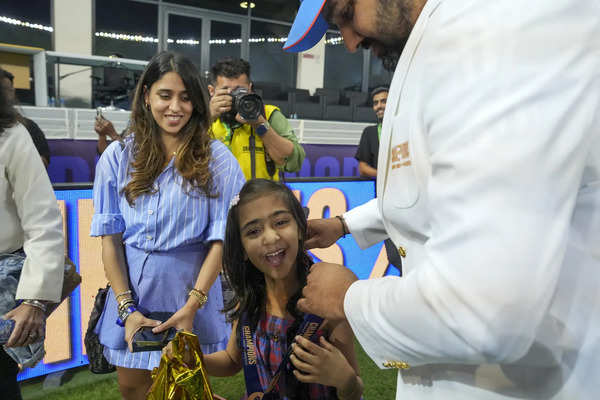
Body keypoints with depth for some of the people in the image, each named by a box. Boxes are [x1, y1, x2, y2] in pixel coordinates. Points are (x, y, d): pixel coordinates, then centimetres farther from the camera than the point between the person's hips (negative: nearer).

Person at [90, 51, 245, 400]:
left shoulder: (216, 158, -8)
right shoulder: (118, 157, -2)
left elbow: (220, 239, -10)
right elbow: (110, 237, -3)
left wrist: (192, 306, -16)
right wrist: (126, 307, -10)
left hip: (190, 289, -2)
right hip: (131, 290, 2)